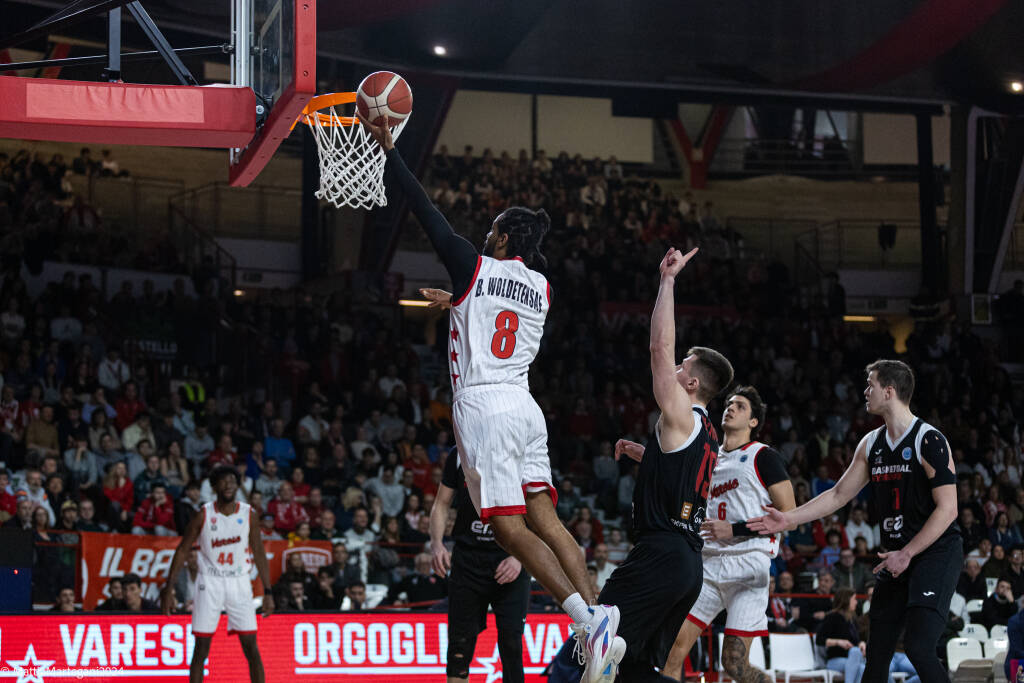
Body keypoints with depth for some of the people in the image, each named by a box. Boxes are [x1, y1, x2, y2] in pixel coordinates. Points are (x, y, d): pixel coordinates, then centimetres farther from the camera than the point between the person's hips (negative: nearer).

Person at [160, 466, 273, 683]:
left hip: (239, 583, 1)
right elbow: (182, 551, 2)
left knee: (251, 647, -2)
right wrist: (168, 589, -2)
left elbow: (259, 553, 6)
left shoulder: (248, 515, 1)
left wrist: (267, 592, 2)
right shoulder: (204, 515, -3)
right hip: (210, 583, -1)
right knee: (201, 648, -1)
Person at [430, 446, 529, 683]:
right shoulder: (459, 455, 5)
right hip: (467, 560, 2)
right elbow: (441, 504, 12)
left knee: (511, 643, -8)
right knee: (460, 644, 0)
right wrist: (437, 543, -5)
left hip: (510, 560, -2)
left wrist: (519, 557, -13)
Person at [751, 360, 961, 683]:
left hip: (937, 551, -8)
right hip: (897, 556, 8)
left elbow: (947, 508, -16)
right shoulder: (871, 444, 11)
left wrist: (906, 554, -17)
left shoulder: (930, 441, -13)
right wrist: (788, 519, 10)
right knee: (877, 655, 6)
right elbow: (839, 495, 18)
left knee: (919, 649, -22)